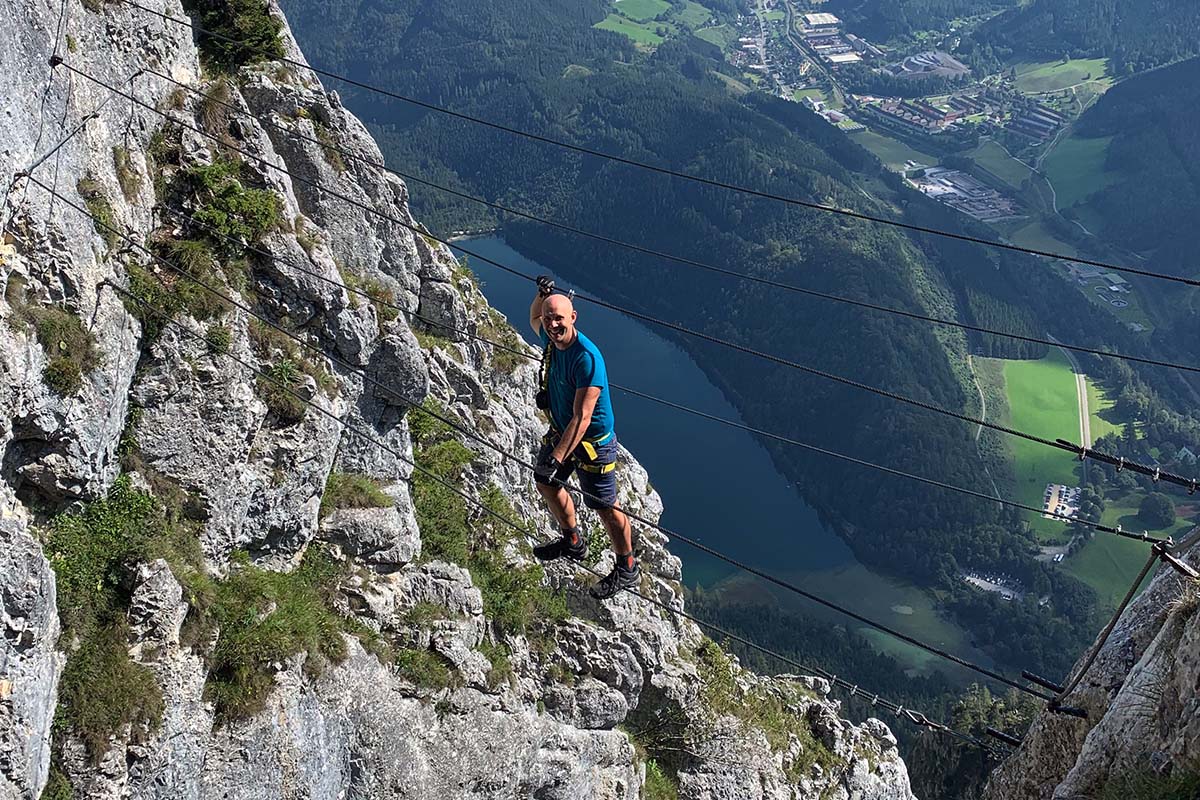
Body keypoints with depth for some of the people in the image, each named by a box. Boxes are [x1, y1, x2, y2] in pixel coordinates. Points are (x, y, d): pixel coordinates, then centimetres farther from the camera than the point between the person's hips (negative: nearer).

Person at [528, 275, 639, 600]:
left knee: (604, 507, 3)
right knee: (545, 483, 25)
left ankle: (627, 570, 25)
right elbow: (534, 320, 21)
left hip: (592, 442, -9)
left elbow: (582, 419, -35)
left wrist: (557, 459, -40)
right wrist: (541, 294, -1)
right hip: (559, 431, 9)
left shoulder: (587, 358, -33)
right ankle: (573, 542, 48)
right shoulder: (550, 338, -7)